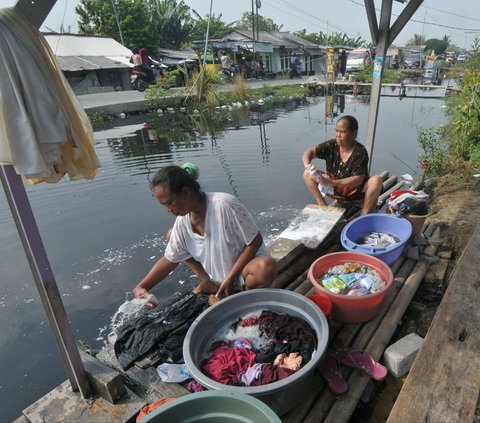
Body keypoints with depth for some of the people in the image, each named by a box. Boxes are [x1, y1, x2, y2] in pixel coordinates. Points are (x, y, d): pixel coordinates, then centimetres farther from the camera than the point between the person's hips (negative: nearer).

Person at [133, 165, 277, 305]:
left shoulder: (224, 205, -29)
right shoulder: (181, 223, -10)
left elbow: (255, 241, -23)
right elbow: (169, 259, 1)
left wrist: (230, 278, -23)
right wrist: (141, 286, -10)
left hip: (244, 266, -5)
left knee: (267, 268, -40)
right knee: (171, 235, 1)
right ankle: (209, 284, 1)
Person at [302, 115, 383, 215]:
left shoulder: (360, 152, -20)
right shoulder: (331, 145, -9)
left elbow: (358, 179, -25)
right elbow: (309, 152, -10)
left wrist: (332, 183, -35)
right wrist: (307, 165, -34)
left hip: (357, 193, -3)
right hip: (336, 191, 4)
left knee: (376, 180, -32)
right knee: (307, 174, -9)